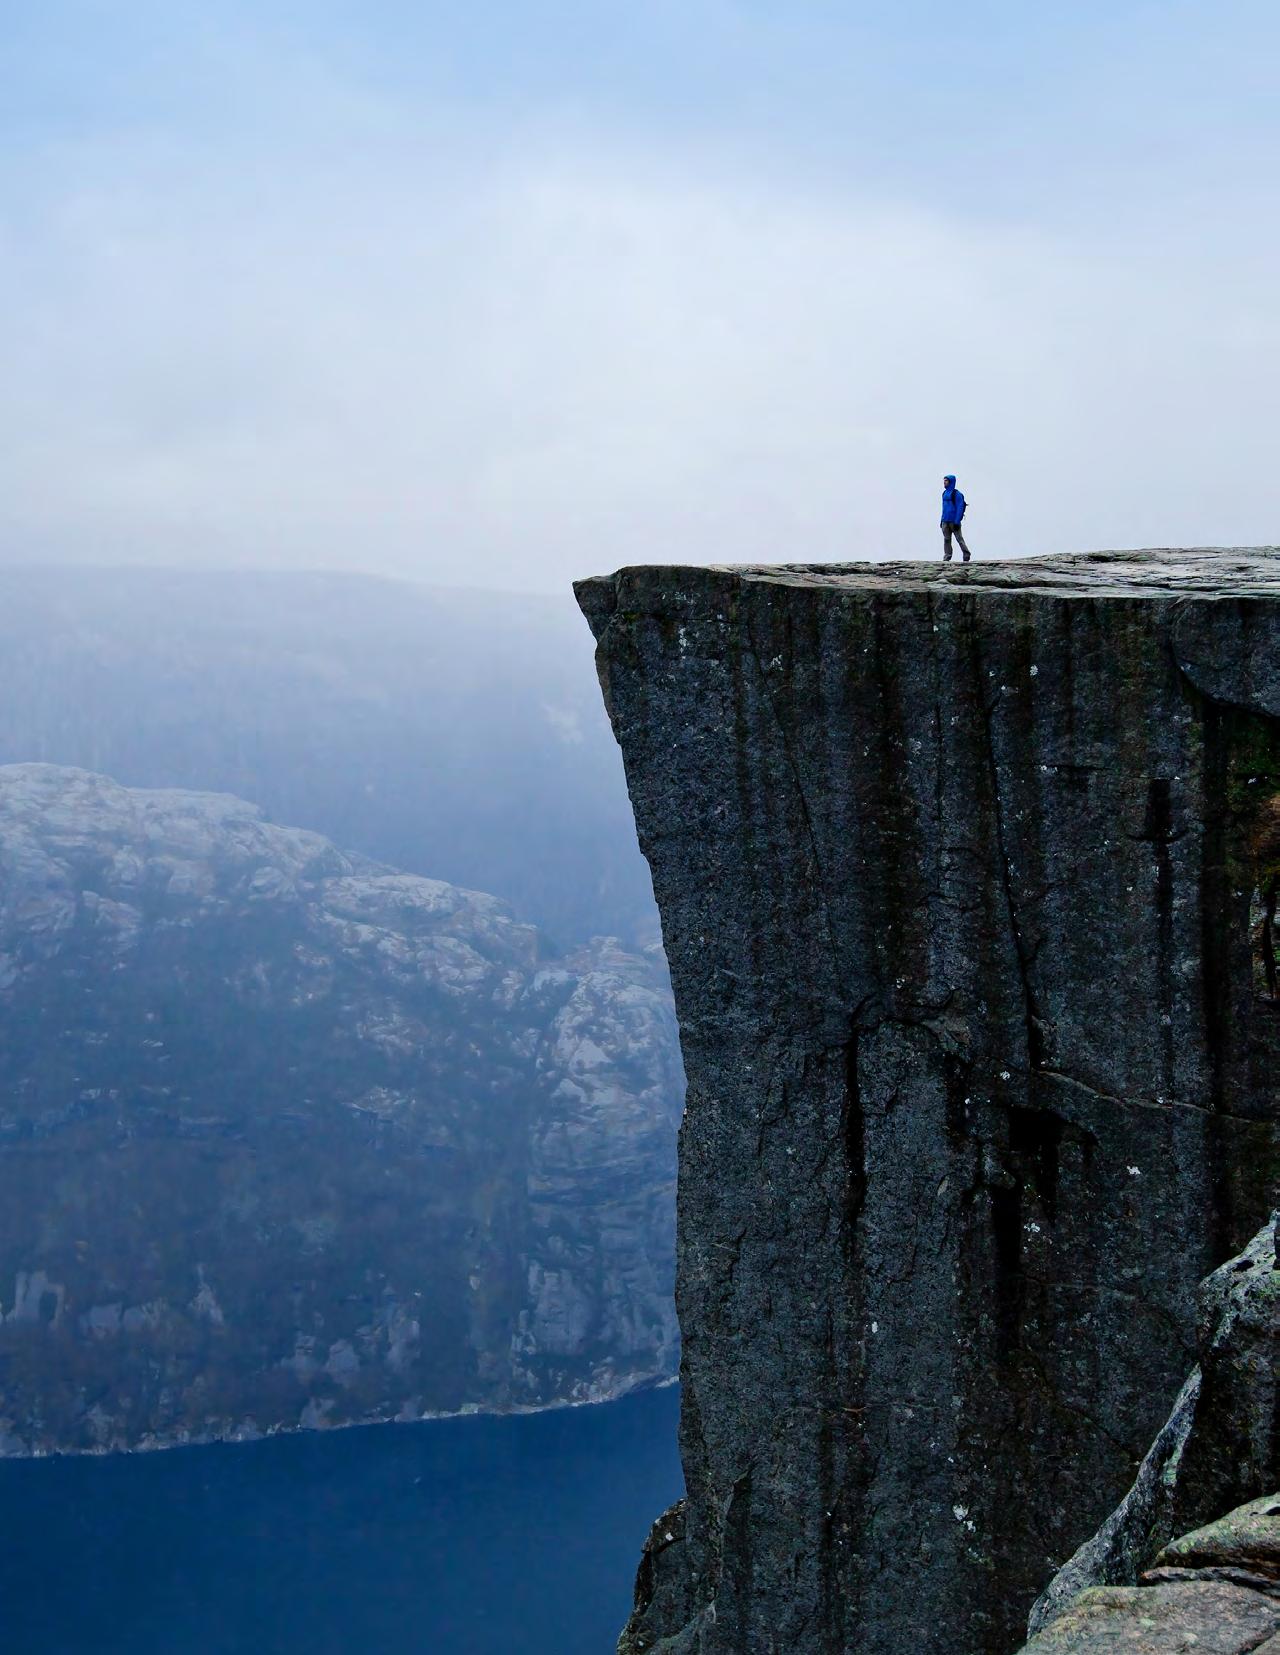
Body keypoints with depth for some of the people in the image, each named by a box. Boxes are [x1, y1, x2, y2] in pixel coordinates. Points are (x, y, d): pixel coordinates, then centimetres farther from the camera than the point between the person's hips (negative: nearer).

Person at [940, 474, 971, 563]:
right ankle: (946, 558, 3)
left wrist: (957, 522, -18)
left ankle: (966, 556, 7)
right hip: (945, 521, 7)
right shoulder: (945, 493, 14)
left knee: (959, 538, -2)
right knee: (946, 539, 3)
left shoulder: (956, 494, -9)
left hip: (954, 521, -7)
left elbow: (960, 508, -13)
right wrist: (942, 520, 17)